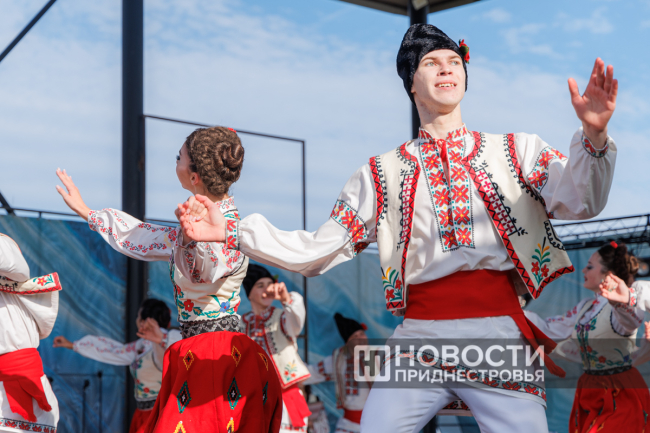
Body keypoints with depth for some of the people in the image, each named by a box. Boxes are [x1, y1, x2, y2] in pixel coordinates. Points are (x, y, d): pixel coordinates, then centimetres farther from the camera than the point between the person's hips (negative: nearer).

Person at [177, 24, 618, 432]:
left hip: (502, 330, -1)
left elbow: (579, 201, -4)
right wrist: (232, 231, 5)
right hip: (420, 335, 1)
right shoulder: (383, 174, 16)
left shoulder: (516, 151, 12)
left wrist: (593, 136, -24)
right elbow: (317, 251, 14)